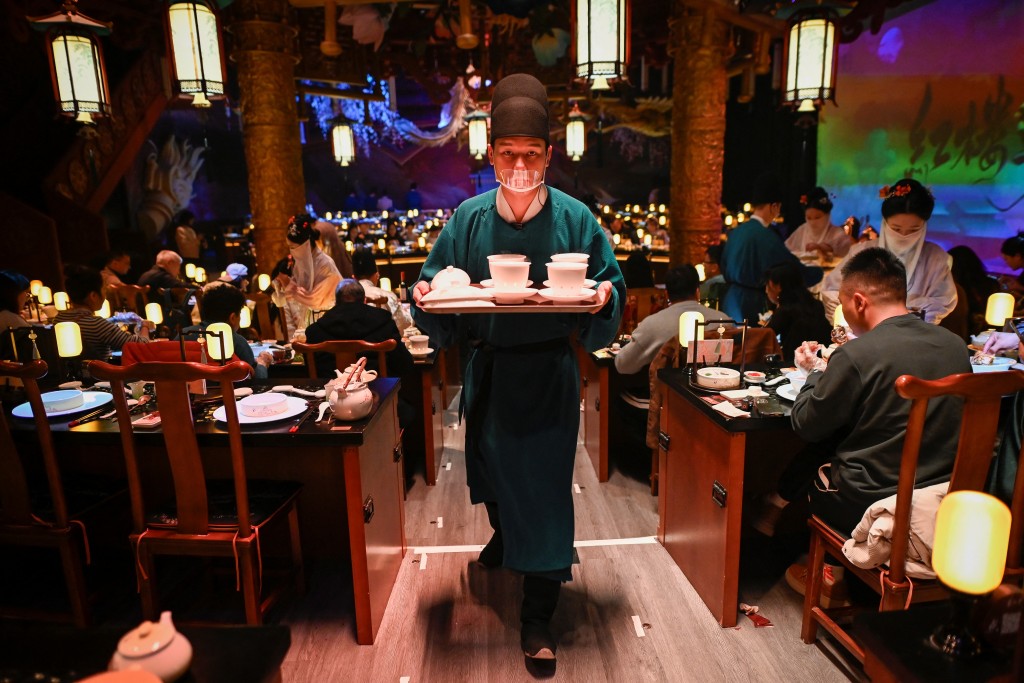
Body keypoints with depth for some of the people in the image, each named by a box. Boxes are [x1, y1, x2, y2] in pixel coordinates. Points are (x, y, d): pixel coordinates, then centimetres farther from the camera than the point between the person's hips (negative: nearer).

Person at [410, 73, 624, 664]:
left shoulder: (575, 217, -6)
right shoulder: (469, 218, -2)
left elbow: (609, 282, -1)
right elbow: (438, 284, 3)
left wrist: (603, 299, -23)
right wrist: (428, 295, -19)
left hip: (550, 375, -2)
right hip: (490, 371, 3)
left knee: (545, 483, 2)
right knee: (492, 466, 22)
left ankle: (539, 617, 18)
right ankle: (505, 539, 57)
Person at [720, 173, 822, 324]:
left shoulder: (737, 231, 5)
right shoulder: (765, 236, -17)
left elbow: (725, 268, 17)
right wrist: (820, 272, 3)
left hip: (732, 301, 8)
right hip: (754, 304, -8)